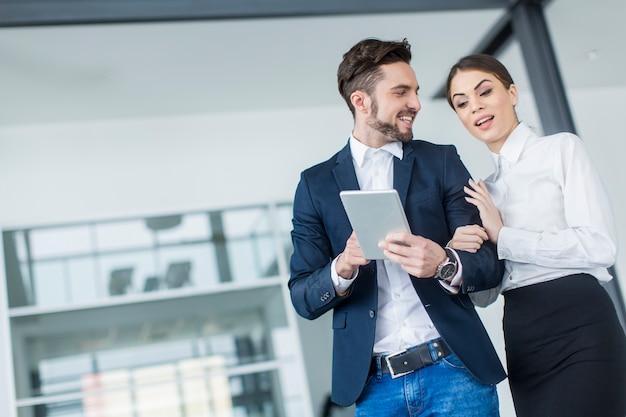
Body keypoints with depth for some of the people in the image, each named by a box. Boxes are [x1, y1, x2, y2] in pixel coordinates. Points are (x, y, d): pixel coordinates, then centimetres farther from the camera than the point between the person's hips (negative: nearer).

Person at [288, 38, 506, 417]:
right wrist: (343, 267, -18)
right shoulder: (316, 184, 5)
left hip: (454, 371, 0)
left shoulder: (441, 162, 6)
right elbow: (303, 299, 2)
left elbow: (491, 264, 1)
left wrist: (445, 264, -21)